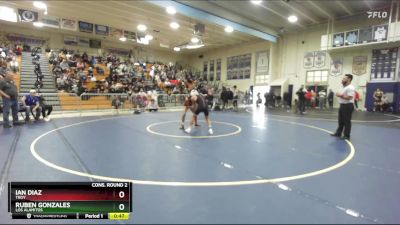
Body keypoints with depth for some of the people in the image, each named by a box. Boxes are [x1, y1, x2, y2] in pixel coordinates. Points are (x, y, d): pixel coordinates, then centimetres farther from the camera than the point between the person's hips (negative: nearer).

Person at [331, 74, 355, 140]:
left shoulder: (350, 88, -17)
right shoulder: (344, 87, 16)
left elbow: (349, 97, -27)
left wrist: (340, 95, -19)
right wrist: (339, 94, 5)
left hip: (348, 106, -10)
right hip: (343, 105, 10)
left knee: (347, 121, -2)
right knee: (341, 120, 16)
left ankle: (346, 136, 7)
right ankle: (338, 133, 26)